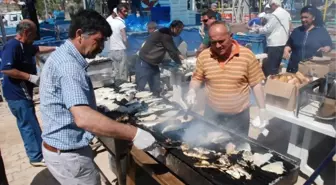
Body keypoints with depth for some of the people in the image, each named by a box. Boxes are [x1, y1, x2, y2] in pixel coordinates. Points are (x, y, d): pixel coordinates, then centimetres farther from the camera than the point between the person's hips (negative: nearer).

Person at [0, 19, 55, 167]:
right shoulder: (12, 46, -20)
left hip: (23, 92, 10)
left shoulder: (25, 46, 10)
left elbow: (38, 49, 30)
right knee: (30, 125, -2)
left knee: (27, 124, 18)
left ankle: (35, 152, 31)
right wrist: (30, 77, -27)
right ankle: (37, 157, 10)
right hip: (17, 94, -10)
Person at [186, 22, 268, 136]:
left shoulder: (247, 55, -11)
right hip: (212, 113, 2)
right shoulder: (203, 56, -6)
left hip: (239, 115, -1)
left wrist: (262, 110, -4)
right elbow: (197, 78, 5)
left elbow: (256, 84, -5)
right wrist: (192, 91, -16)